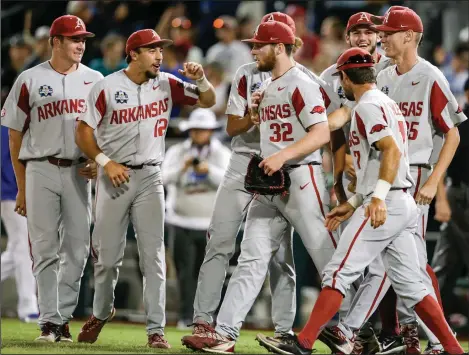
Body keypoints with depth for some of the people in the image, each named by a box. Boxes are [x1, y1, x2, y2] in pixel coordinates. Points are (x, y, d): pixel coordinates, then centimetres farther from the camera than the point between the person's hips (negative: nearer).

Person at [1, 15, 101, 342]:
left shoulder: (95, 81, 9)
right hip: (41, 170, -2)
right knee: (45, 248, -4)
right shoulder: (30, 80, 3)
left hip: (79, 172, 2)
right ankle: (49, 321, -2)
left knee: (77, 248, 0)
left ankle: (63, 318, 7)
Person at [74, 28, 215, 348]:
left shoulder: (166, 85, 1)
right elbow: (84, 131, -4)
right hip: (114, 176, -1)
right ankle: (102, 312, 32)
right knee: (108, 254, 6)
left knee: (153, 253, -6)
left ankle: (156, 329, -5)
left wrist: (200, 79, -14)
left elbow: (208, 101, 6)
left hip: (149, 178, 2)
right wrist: (105, 161, -16)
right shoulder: (107, 88, -8)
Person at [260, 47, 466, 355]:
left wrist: (379, 197, -33)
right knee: (410, 285, 10)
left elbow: (392, 150, -23)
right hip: (404, 205, 9)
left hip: (386, 204, -9)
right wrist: (353, 204, 28)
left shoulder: (368, 106, -8)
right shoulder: (388, 104, 22)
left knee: (339, 273, -9)